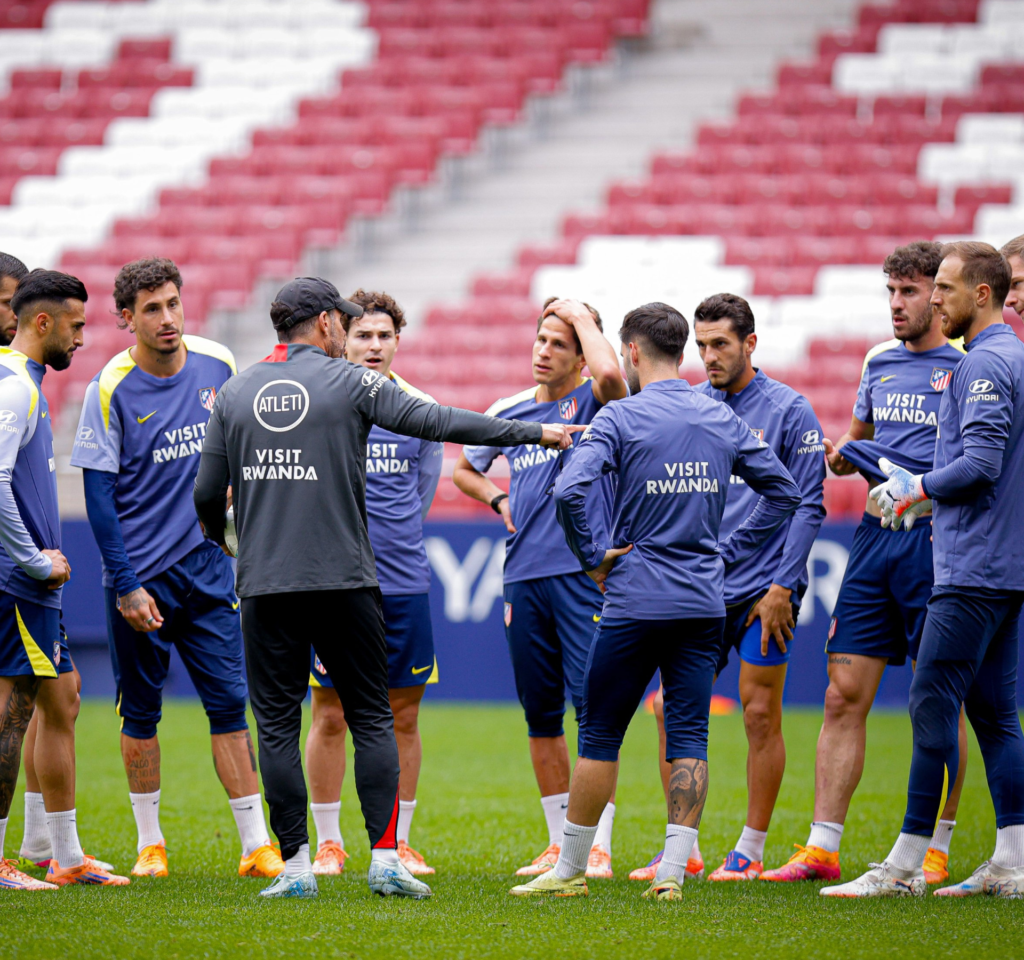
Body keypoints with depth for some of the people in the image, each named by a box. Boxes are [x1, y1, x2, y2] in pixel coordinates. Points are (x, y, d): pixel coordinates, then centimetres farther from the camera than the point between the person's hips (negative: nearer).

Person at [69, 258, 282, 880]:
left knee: (229, 701, -2)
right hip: (139, 576, -2)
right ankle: (150, 843, 19)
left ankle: (258, 845, -2)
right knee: (141, 713, 6)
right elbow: (99, 495, -9)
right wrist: (125, 586, -13)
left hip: (208, 568, 3)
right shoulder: (110, 391, -10)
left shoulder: (218, 365, 0)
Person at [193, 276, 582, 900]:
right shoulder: (350, 383, 0)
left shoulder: (235, 393, 9)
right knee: (372, 718, 5)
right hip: (343, 582, -2)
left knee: (277, 725, 5)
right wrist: (534, 433, 3)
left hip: (265, 585, 2)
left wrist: (222, 543, 32)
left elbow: (208, 493, 10)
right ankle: (386, 859, -1)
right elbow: (440, 422, -4)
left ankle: (295, 866, 1)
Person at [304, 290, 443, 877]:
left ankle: (398, 842, 14)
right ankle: (328, 843, 9)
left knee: (403, 716, 5)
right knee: (330, 716, 0)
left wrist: (392, 544, 12)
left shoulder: (421, 412, 8)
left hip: (404, 585, 2)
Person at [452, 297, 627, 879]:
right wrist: (499, 499, 12)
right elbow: (464, 469, 31)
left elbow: (611, 374, -27)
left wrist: (582, 317, -12)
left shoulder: (593, 402, -1)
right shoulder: (509, 412, 14)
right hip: (524, 577, 6)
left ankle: (599, 847, -9)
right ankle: (559, 844, 16)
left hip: (584, 570, -6)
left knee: (593, 705, -11)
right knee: (541, 714, 8)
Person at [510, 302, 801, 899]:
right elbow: (785, 491, 15)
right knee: (689, 737, 4)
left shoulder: (621, 417, -7)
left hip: (635, 601, -4)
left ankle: (570, 869, 13)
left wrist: (592, 555, -6)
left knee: (601, 735, 6)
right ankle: (673, 871, -3)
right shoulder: (723, 419, 8)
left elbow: (570, 491, -20)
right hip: (704, 602, 4)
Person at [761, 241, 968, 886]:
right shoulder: (880, 361, 15)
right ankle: (822, 848, 4)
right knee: (844, 693, 2)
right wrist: (844, 452, 5)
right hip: (875, 539, 6)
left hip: (933, 538, -6)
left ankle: (935, 851, 7)